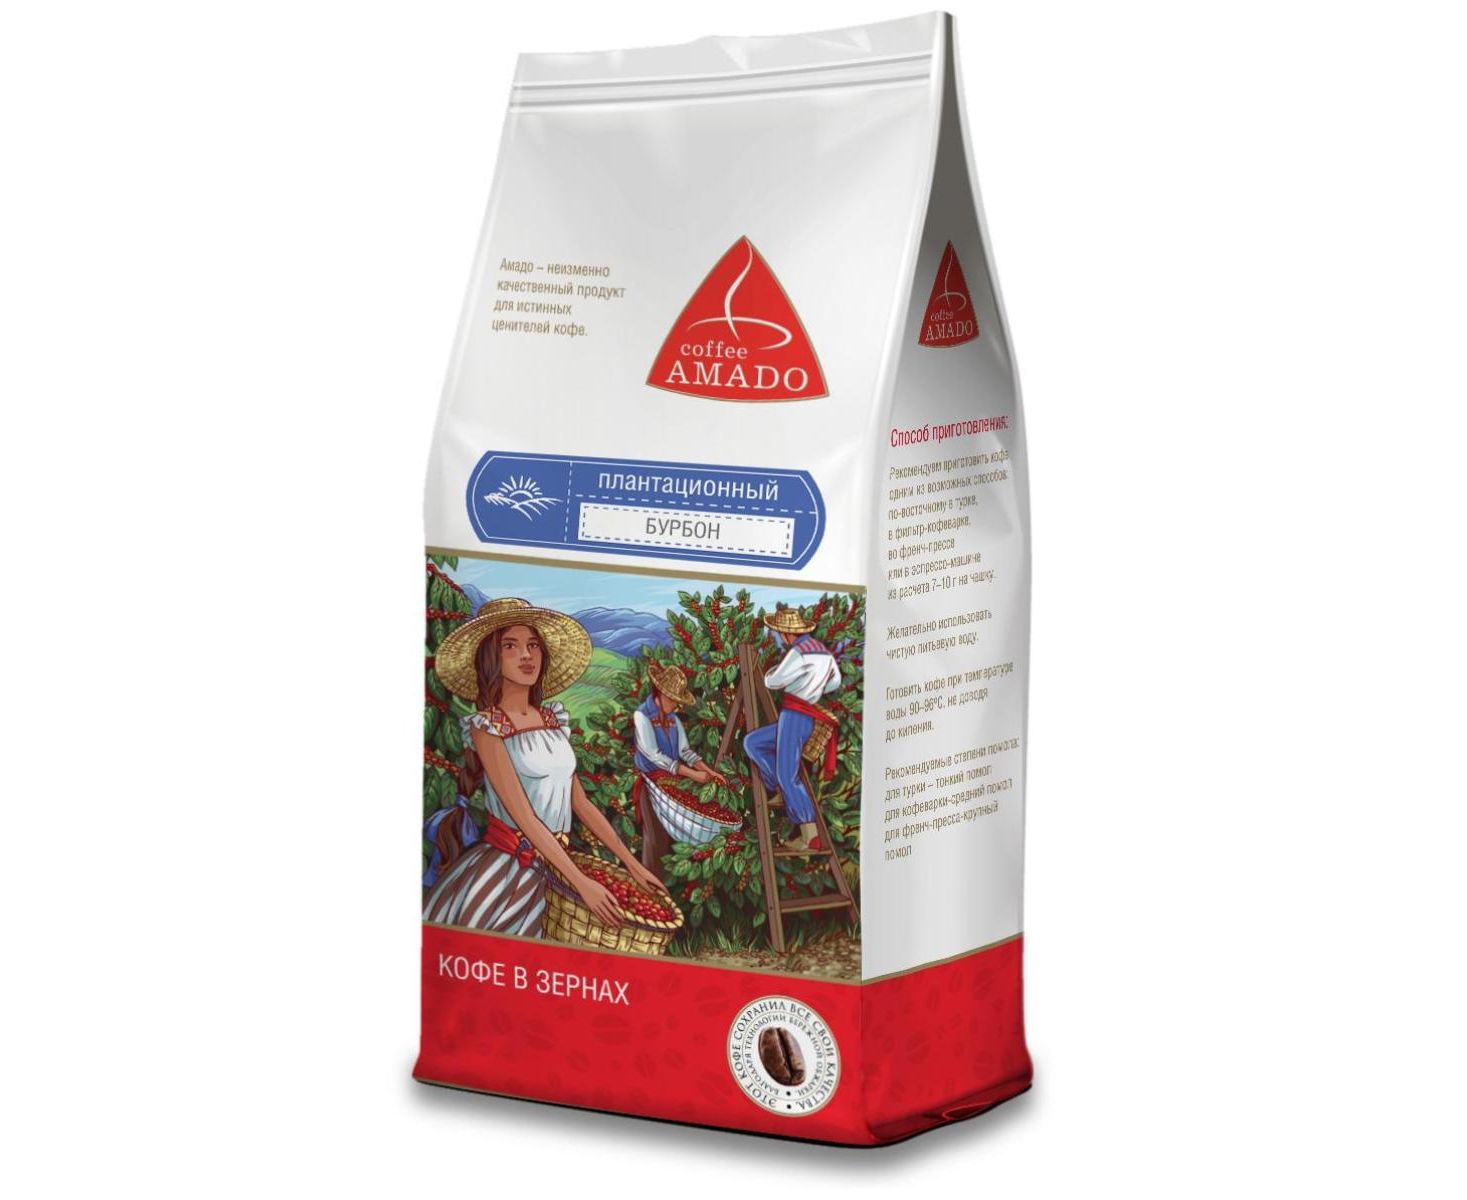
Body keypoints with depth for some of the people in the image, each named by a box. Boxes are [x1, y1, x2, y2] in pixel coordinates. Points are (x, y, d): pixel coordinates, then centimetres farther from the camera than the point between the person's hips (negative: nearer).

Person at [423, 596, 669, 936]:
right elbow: (523, 815, -16)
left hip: (552, 866, 6)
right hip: (507, 867, -6)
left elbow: (580, 802, 12)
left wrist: (632, 864, 7)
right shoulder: (487, 727, -9)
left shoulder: (553, 718, 10)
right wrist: (582, 882, -21)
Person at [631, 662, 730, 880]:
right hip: (653, 783, -6)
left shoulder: (673, 719, 10)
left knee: (675, 838, 5)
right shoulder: (641, 716, -11)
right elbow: (654, 756, -17)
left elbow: (685, 751, 10)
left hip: (674, 783, 6)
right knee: (657, 841, -7)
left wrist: (709, 771, -7)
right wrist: (692, 774, -19)